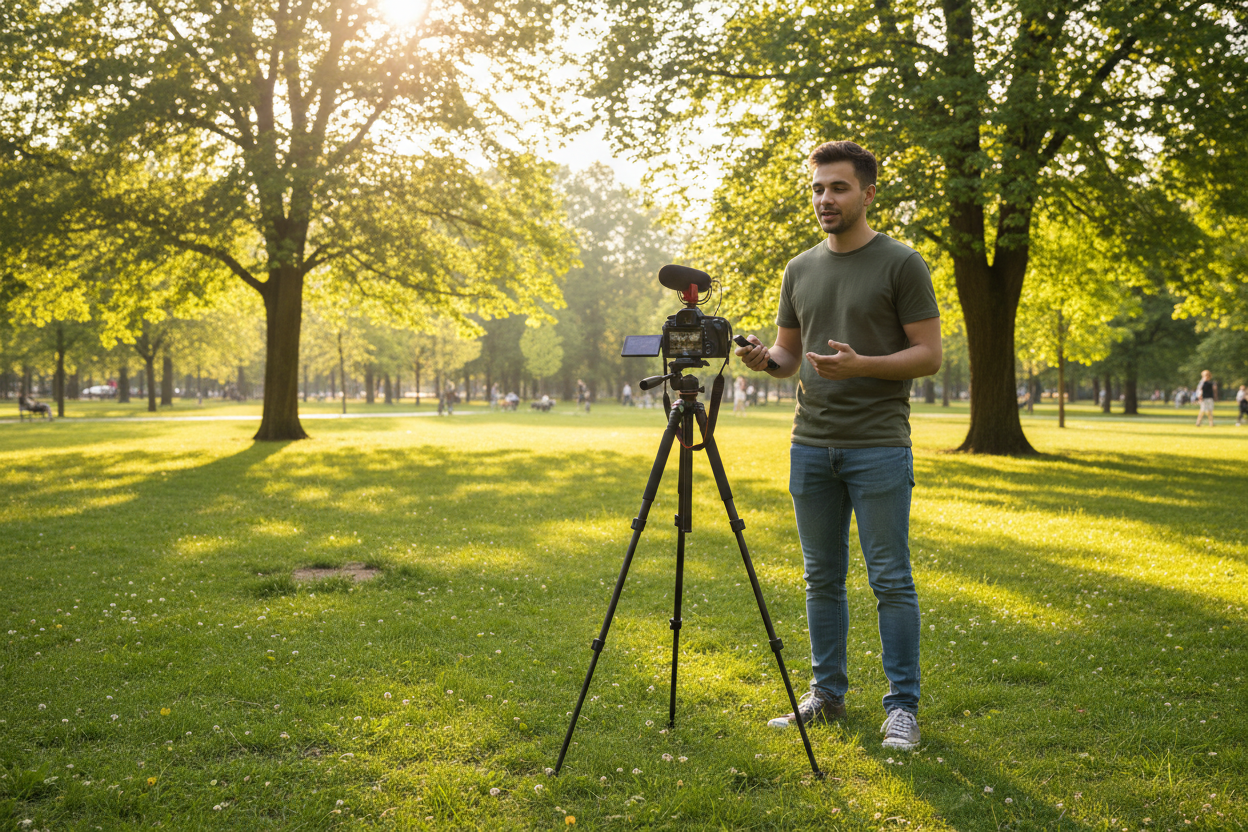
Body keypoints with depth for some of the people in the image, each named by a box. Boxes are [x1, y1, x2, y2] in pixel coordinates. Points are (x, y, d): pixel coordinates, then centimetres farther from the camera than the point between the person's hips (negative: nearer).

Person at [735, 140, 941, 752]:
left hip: (879, 448, -5)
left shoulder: (902, 265, -3)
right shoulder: (800, 270, 13)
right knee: (822, 578, 11)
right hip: (811, 446, 5)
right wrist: (765, 359, -5)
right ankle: (827, 693, 23)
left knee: (891, 580, -2)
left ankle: (902, 705, 7)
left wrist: (862, 366, -21)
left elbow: (929, 355, -6)